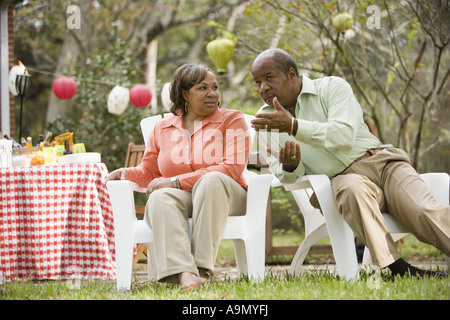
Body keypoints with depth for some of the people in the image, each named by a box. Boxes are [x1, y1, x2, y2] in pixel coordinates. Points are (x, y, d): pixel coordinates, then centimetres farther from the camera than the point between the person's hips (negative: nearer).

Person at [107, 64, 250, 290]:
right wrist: (127, 173, -1)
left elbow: (232, 168, -9)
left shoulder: (231, 119, 6)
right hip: (179, 200, 2)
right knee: (160, 198, -33)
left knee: (212, 180, -36)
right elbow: (149, 171, 26)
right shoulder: (162, 128, 16)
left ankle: (202, 268, -40)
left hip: (223, 198, -2)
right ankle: (185, 273, -55)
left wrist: (177, 182, -14)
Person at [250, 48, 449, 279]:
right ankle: (398, 268, -46)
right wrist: (289, 166, -16)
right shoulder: (266, 119, 13)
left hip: (380, 161, 0)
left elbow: (345, 135, -15)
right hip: (340, 178, 0)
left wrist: (293, 126, -21)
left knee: (425, 213, -27)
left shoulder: (332, 87, 3)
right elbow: (283, 175, 9)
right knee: (354, 189, -38)